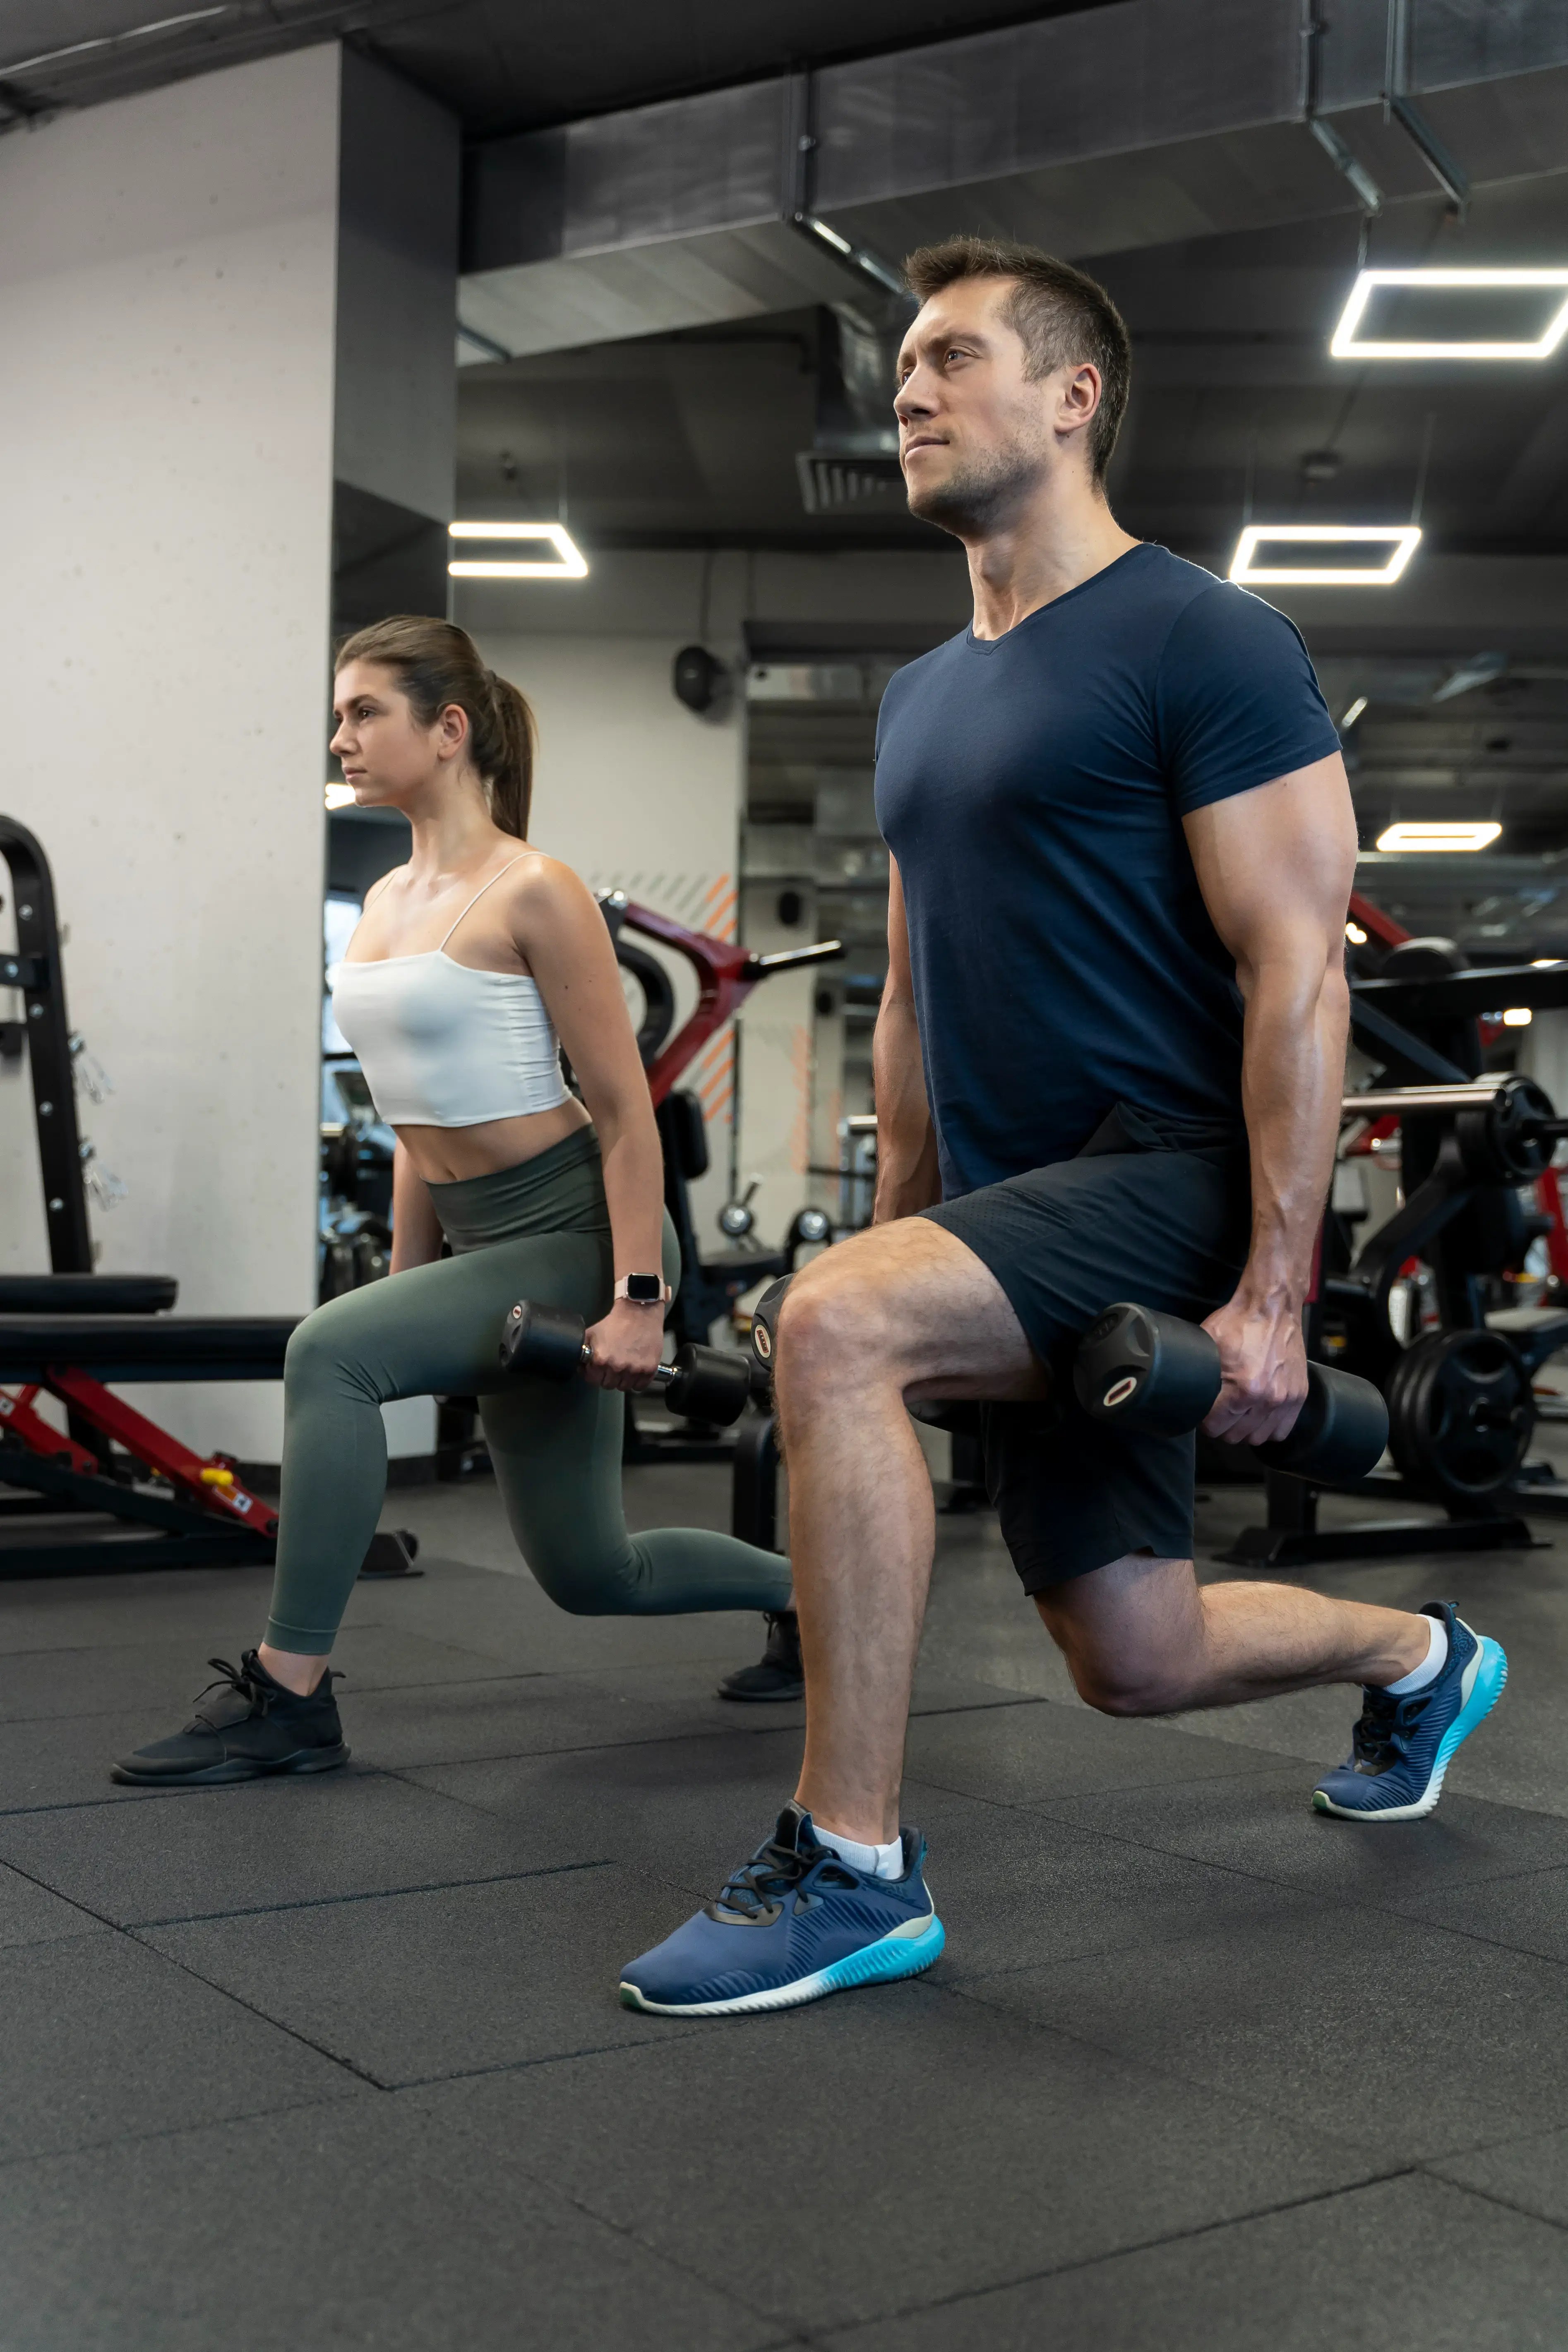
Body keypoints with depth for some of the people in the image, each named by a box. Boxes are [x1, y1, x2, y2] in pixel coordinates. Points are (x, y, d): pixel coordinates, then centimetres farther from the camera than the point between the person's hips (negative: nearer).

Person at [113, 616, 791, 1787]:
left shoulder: (532, 894, -12)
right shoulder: (387, 903, 11)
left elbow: (625, 1111, -15)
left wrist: (638, 1299, -20)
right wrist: (409, 1286, 18)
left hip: (577, 1231, -9)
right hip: (484, 1241, 9)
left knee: (332, 1352, -28)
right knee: (593, 1576, 14)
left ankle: (289, 1700, -15)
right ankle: (813, 1587, 40)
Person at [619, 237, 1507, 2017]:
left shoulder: (1201, 646, -9)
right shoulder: (924, 698, 16)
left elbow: (1297, 969, -15)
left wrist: (1273, 1294, -20)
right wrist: (906, 1229, 16)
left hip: (1165, 1184, -8)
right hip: (1021, 1216, 8)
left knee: (829, 1325, -31)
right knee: (1136, 1660, 14)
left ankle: (852, 1869, -18)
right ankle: (1425, 1664, 46)